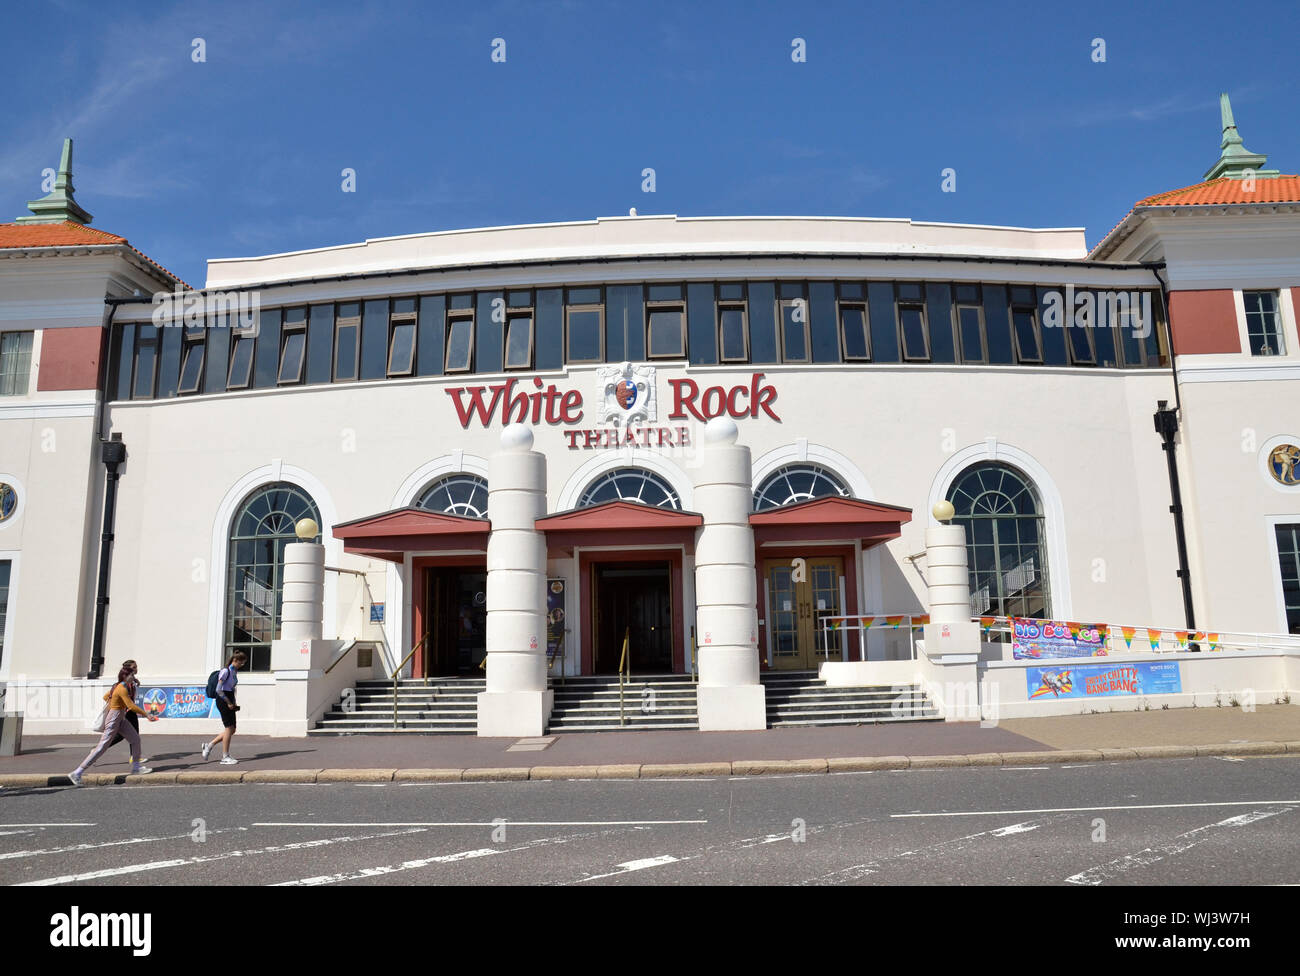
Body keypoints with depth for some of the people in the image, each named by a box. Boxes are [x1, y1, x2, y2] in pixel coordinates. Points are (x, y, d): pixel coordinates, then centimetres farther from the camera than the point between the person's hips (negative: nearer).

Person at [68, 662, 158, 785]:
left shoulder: (118, 686, 7)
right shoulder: (122, 689, -21)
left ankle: (136, 766, 19)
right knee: (102, 747, -6)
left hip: (121, 719, 10)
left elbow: (105, 697, 19)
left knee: (136, 739, 9)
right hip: (114, 720, -10)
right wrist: (147, 715, -20)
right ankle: (77, 773, 1)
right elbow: (132, 706, -24)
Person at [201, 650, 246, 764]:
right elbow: (219, 690, -18)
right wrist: (228, 703, -16)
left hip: (229, 701, 9)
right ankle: (225, 757, -1)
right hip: (223, 700, -9)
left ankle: (209, 745, 19)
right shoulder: (225, 671, -13)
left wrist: (234, 703, 12)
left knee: (232, 729, 7)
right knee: (229, 728, -7)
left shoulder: (235, 672, 13)